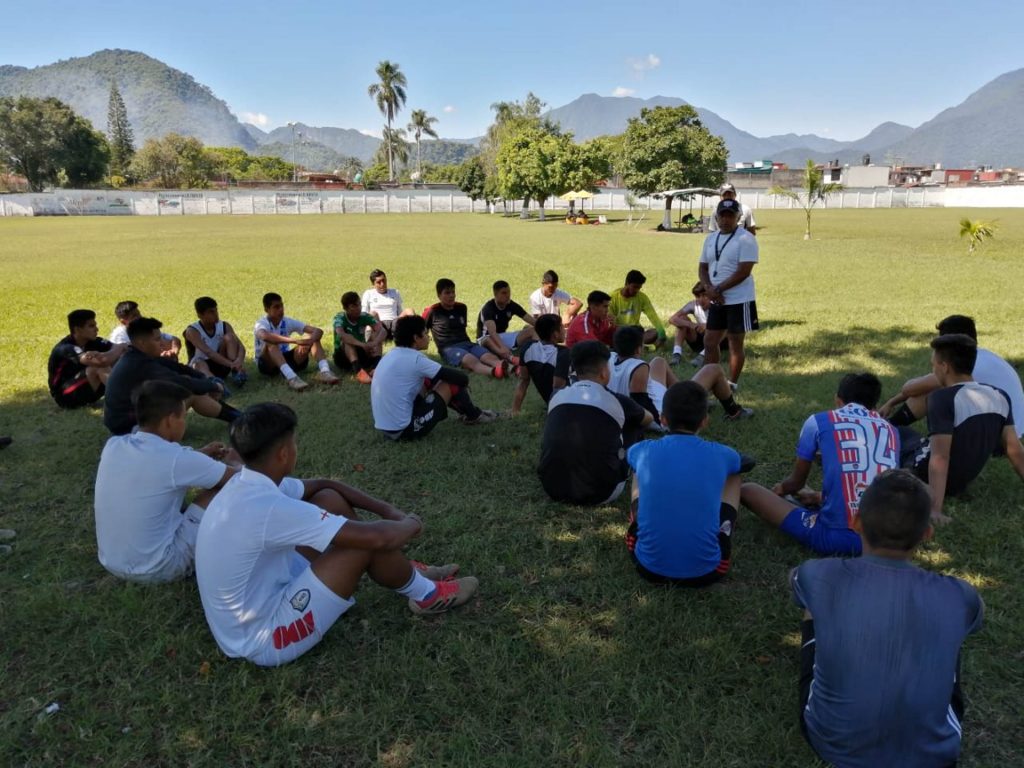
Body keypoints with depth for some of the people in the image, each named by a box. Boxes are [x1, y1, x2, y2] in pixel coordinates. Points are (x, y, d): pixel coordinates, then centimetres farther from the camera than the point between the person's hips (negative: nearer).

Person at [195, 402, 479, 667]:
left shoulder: (246, 486, -3)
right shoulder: (268, 508, -32)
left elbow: (322, 484, 13)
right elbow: (378, 537, -31)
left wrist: (387, 509, 5)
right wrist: (410, 524, -8)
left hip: (261, 598, 9)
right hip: (264, 638, -9)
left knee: (330, 499, 4)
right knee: (369, 541, -18)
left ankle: (408, 572, 19)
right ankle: (426, 595, 11)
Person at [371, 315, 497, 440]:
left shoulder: (391, 355, 11)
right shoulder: (415, 359, -14)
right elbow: (461, 378, -7)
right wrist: (463, 381, 14)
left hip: (385, 428, 9)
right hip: (404, 429, -9)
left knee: (427, 381, 22)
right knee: (452, 383, -2)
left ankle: (466, 412, 36)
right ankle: (474, 416, 24)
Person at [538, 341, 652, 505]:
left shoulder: (556, 397, 5)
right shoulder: (616, 401, -3)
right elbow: (648, 419, 21)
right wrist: (629, 414, 46)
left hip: (552, 488, 4)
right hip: (600, 493, -3)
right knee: (633, 425, 17)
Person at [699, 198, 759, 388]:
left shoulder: (746, 239, -11)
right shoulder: (711, 239, 10)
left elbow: (744, 272, -18)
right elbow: (703, 268, 11)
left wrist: (718, 289, -16)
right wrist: (709, 289, -8)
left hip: (739, 300, -7)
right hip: (716, 301, 7)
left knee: (735, 344, 3)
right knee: (709, 342, 9)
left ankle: (732, 385, 13)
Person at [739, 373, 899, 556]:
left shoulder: (819, 421, 4)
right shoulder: (891, 430, 14)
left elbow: (797, 482, 15)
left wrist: (781, 489, 39)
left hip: (835, 537, -5)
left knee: (747, 490, 10)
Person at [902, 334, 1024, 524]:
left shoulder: (943, 398, -24)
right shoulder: (1000, 397, -3)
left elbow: (940, 457, -30)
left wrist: (935, 508, -32)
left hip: (923, 477, -7)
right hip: (961, 483, 7)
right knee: (904, 433, 26)